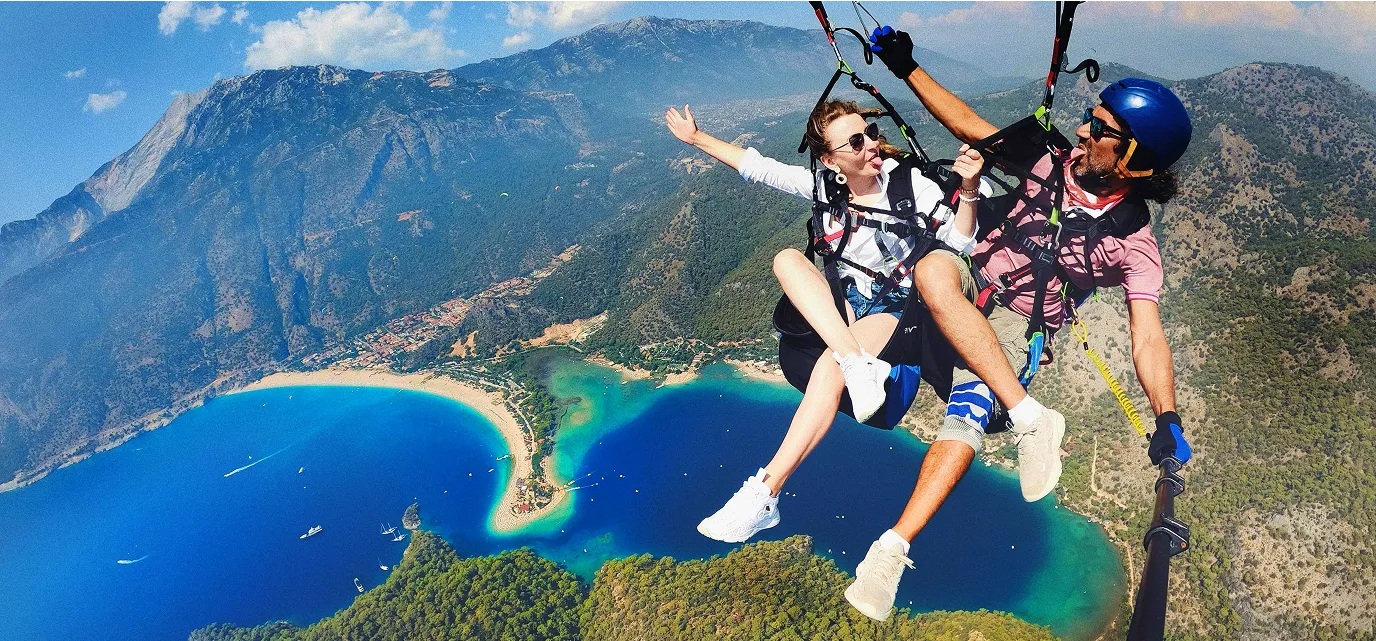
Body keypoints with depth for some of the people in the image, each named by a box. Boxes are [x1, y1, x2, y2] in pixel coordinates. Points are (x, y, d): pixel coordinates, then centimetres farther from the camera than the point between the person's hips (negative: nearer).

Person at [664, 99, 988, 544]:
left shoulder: (909, 181, -6)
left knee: (829, 369, -35)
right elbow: (757, 167, 10)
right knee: (786, 258, -22)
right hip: (843, 305, 5)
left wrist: (969, 189, -27)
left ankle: (763, 496, -36)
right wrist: (696, 138, 12)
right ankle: (859, 362, -38)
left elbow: (957, 243, -10)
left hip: (896, 306, -5)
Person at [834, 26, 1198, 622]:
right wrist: (908, 68, 0)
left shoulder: (1132, 242, -9)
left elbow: (1148, 334, -15)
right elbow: (972, 126, 4)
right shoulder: (1057, 163, -1)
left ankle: (891, 550, -31)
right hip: (970, 283, 3)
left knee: (968, 411, -31)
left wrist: (1167, 419, -30)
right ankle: (1030, 419, -31)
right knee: (932, 269, -34)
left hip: (1015, 321, -3)